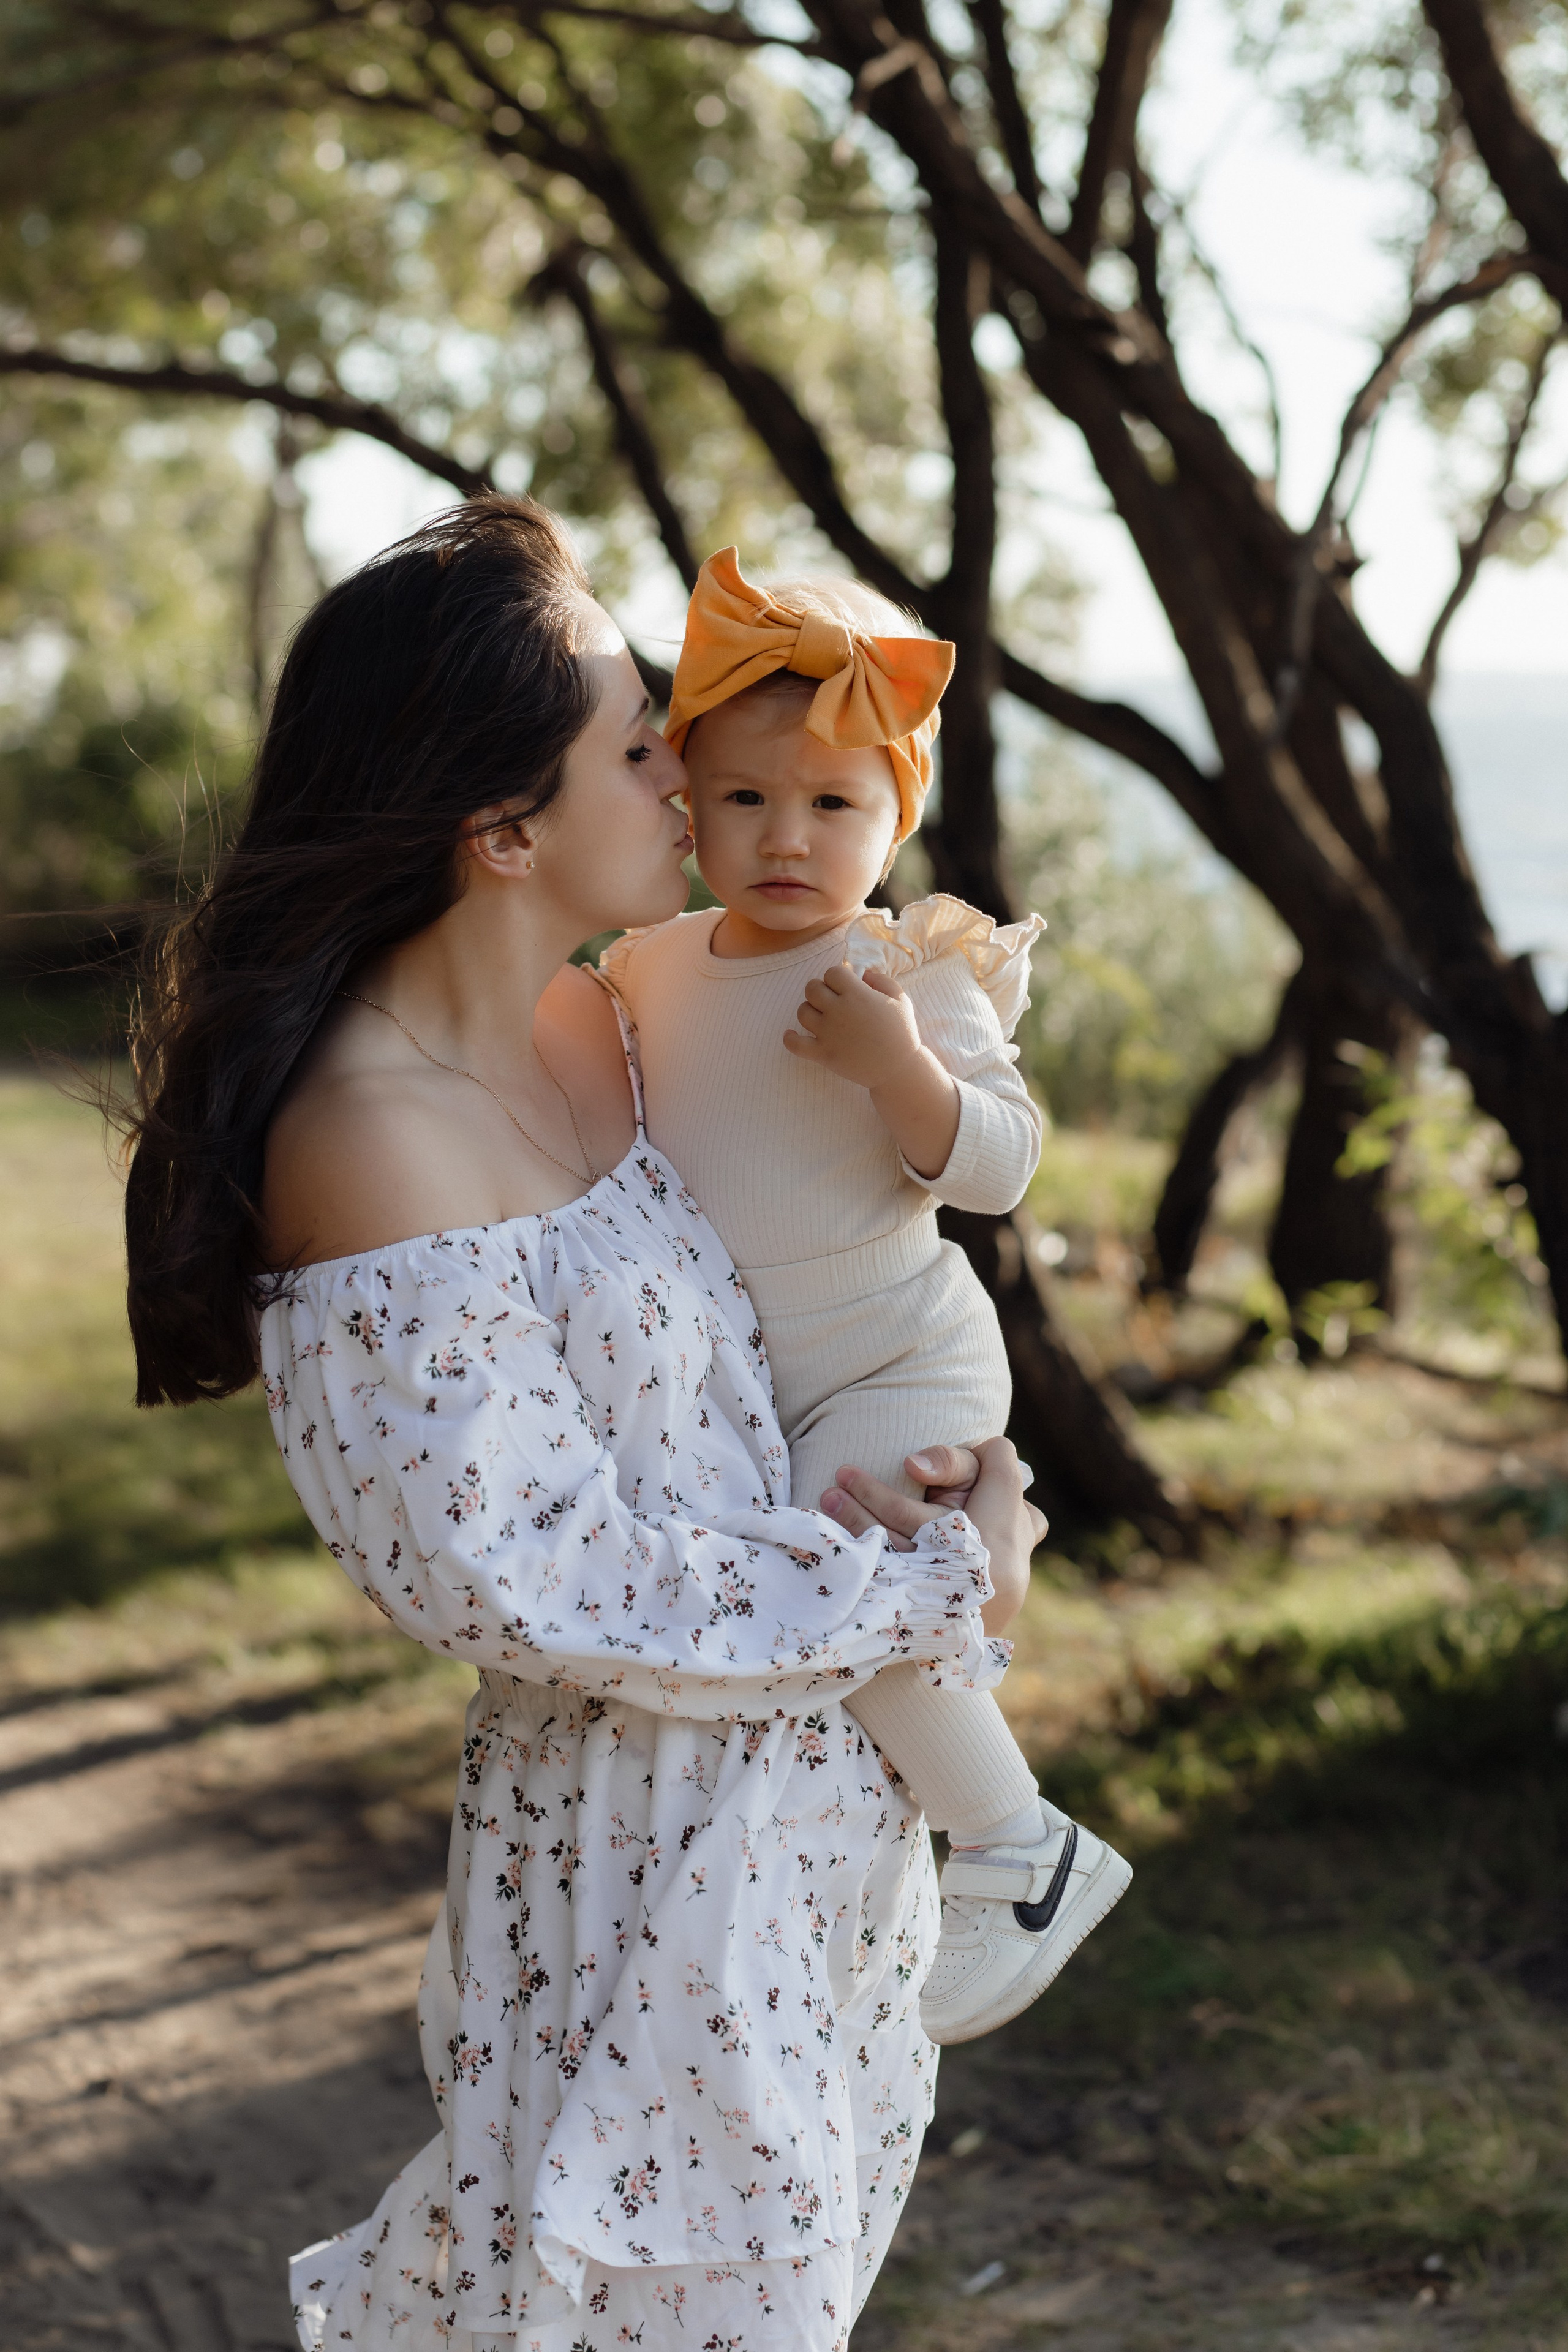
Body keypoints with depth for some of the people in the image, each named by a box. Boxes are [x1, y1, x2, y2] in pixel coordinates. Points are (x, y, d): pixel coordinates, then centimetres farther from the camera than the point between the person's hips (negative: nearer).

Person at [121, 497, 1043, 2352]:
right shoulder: (374, 1141, -26)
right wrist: (937, 1587, -18)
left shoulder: (588, 1026, -1)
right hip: (644, 1833, -8)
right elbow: (529, 1582, -24)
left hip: (811, 1770, 8)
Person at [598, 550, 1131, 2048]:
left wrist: (894, 1062, -33)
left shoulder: (910, 980, -15)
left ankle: (1023, 1855, -7)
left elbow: (997, 1169, -20)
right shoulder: (642, 974, 1)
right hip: (718, 1378, 7)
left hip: (897, 1364, -7)